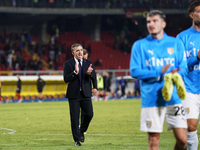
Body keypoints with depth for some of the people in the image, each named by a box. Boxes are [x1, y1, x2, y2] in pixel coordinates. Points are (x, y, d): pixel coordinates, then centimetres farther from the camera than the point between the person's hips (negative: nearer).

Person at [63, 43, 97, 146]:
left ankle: (82, 131, 23)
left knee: (89, 114, -6)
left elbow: (94, 78, 2)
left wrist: (90, 73, -20)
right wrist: (75, 72, -24)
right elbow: (66, 79, -10)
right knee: (75, 118, -1)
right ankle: (77, 140, 8)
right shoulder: (68, 64, 0)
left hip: (86, 94, 2)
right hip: (74, 95, -2)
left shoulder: (89, 63, 8)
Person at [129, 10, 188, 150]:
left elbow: (183, 67, 7)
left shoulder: (176, 43, 12)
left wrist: (173, 76, -16)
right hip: (151, 100, -1)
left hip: (174, 98, 1)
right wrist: (159, 73, -13)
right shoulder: (140, 45, 6)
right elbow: (134, 71, -2)